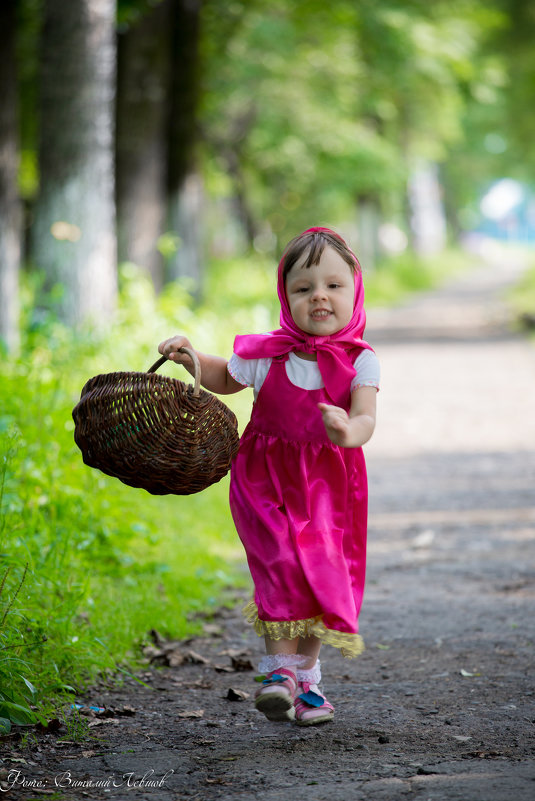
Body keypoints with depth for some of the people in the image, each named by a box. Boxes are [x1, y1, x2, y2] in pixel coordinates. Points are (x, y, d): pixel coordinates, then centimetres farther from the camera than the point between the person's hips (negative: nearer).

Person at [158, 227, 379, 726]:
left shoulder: (359, 361, -10)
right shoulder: (267, 355, -6)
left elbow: (365, 418, -26)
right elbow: (226, 379, 15)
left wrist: (350, 432, -49)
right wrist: (191, 360, -4)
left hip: (328, 485, 1)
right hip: (268, 479, -1)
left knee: (323, 577, 5)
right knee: (283, 566, -19)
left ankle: (305, 677, 22)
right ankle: (281, 669, -15)